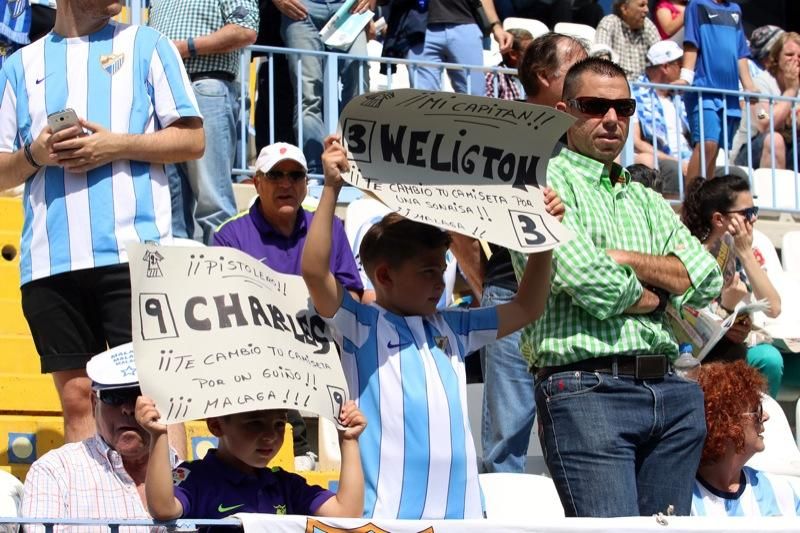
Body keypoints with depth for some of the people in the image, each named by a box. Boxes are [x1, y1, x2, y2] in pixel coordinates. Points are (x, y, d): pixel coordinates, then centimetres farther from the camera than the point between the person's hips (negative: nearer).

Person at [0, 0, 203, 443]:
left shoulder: (145, 44, 13)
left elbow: (191, 139, 7)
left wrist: (117, 145, -7)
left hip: (134, 253, -2)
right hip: (50, 261, 2)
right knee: (76, 397, 1)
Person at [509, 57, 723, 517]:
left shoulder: (648, 201, 24)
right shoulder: (545, 181, 2)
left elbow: (707, 280, 9)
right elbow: (587, 280, -14)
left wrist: (623, 259, -4)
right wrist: (654, 296, 5)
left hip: (670, 392, 7)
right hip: (587, 388, -7)